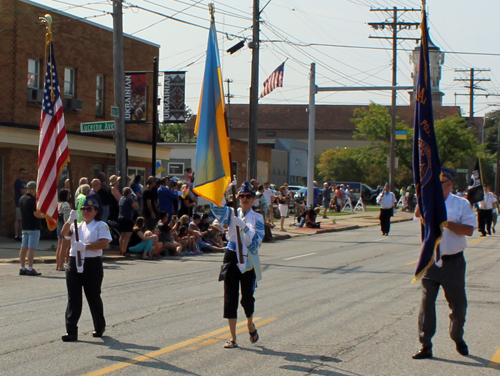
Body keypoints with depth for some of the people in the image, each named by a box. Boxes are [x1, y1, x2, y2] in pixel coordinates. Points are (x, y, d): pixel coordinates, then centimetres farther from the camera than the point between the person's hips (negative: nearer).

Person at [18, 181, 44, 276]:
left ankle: (23, 268, 11)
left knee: (24, 248, 8)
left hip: (24, 226, 8)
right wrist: (44, 215, -2)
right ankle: (30, 269, -9)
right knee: (31, 248, -8)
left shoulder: (22, 199, 11)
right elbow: (36, 214, -21)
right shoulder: (32, 200, -15)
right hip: (33, 227, -8)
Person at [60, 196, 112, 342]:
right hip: (74, 265, 4)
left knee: (94, 297, 7)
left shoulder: (101, 225, 1)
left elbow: (104, 243, -14)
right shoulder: (77, 224, 17)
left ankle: (100, 327, 24)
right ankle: (71, 331, -4)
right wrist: (70, 220, -18)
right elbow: (64, 233, -1)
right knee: (73, 299, -2)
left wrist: (85, 246, -19)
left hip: (92, 265, -4)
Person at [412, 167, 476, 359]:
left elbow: (469, 229, -9)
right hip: (431, 262, 1)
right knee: (426, 302, -1)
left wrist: (447, 223, -18)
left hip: (453, 262, -1)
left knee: (458, 304, 9)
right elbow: (418, 214, -17)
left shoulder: (461, 204, -1)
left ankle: (458, 339, 33)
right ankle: (425, 345, 5)